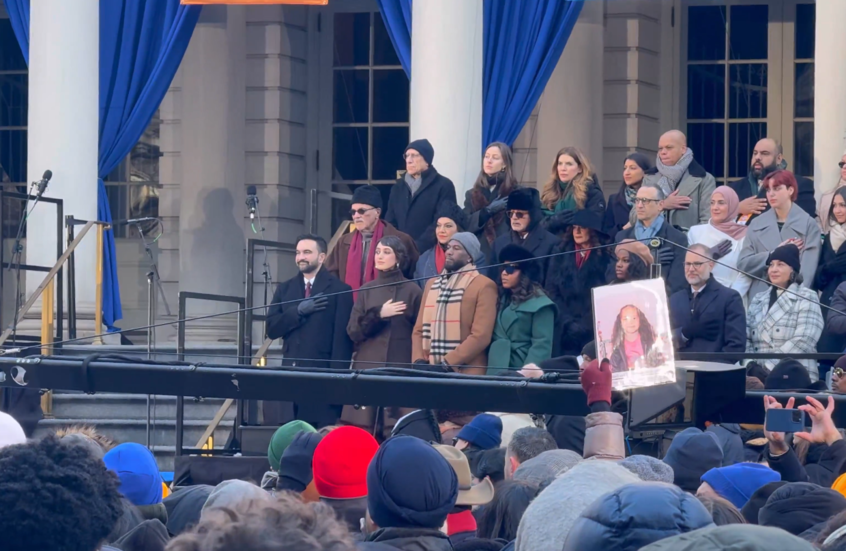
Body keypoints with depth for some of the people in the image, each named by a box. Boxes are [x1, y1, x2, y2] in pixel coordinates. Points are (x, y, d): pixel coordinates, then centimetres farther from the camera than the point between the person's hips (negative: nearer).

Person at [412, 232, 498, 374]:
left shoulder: (483, 286, -3)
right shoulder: (432, 284, 18)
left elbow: (481, 336, -12)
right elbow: (419, 330, 17)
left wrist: (447, 364, -17)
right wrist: (419, 361, -2)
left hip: (465, 374, -6)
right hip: (430, 370, 6)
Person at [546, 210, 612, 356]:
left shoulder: (605, 258, 3)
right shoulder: (560, 255, 10)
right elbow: (551, 292, 5)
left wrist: (586, 324, -11)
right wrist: (568, 322, -7)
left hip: (594, 331, -2)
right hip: (564, 331, 2)